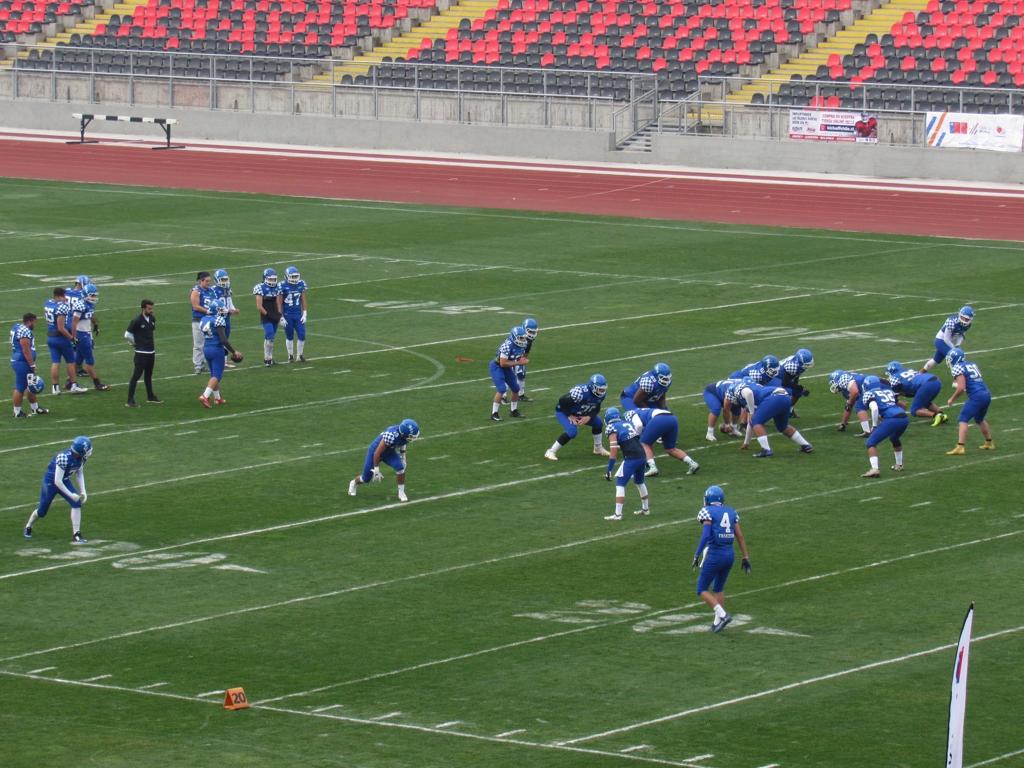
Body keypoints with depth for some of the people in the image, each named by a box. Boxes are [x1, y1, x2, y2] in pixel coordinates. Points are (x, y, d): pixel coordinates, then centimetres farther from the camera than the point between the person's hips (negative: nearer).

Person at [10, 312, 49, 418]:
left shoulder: (16, 327, 12)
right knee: (20, 388, 0)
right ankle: (17, 412, 9)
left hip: (17, 361, 11)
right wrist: (32, 366, -19)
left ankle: (35, 408, 30)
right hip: (22, 363, -11)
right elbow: (26, 351, -22)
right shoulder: (25, 332, -21)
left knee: (30, 387, 19)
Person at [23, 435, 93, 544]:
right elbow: (57, 481, -33)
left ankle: (76, 535, -7)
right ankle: (28, 527, 39)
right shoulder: (64, 457, -38)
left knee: (77, 503, -12)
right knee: (42, 511, 10)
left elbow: (79, 473, 4)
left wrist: (82, 491, -4)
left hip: (65, 481, 6)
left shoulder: (81, 457, -15)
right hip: (51, 481, -6)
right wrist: (71, 495, -27)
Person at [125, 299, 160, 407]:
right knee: (136, 375, -7)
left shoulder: (152, 319, 5)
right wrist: (135, 343, 2)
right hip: (141, 353, -7)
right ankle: (130, 400, -6)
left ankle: (150, 397, 32)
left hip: (151, 352, 7)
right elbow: (127, 334, -10)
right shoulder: (137, 321, -16)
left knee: (148, 375, 20)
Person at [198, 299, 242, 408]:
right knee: (217, 375, -5)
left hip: (206, 349, 8)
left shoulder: (203, 320, 8)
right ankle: (205, 396, -20)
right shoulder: (219, 321, -16)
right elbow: (223, 340, -20)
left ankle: (218, 398, 25)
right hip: (217, 350, -8)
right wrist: (234, 351, -10)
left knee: (214, 374, 19)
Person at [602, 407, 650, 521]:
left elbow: (614, 452, -11)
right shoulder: (629, 422, 17)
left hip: (631, 459, -7)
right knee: (639, 482, 27)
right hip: (642, 456, 7)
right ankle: (645, 508, 39)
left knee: (620, 484, 0)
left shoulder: (612, 429, -4)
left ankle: (618, 514, -5)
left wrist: (609, 469, -9)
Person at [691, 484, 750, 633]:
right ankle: (718, 622, 21)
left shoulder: (707, 512, -6)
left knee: (702, 590, 4)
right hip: (729, 554, 6)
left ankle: (722, 615, -12)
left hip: (714, 555, -6)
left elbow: (706, 535, -18)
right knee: (719, 588, 23)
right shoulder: (731, 512, 11)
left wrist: (697, 555, -16)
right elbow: (740, 537, 9)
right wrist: (746, 557, 13)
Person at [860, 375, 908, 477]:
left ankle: (874, 469, -13)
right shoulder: (889, 391, 28)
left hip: (891, 420, -6)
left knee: (871, 443, 4)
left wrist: (874, 426, 2)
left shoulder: (869, 394, 9)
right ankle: (899, 465, 44)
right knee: (895, 439, 37)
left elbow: (874, 408, -9)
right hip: (904, 418, 6)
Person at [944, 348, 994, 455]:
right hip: (987, 394, 8)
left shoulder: (958, 368, -4)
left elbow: (961, 388, -13)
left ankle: (960, 447, -19)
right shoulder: (972, 365, 20)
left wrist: (952, 399, 0)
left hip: (976, 396, -8)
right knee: (980, 419, 29)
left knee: (963, 420, -7)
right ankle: (989, 443, 40)